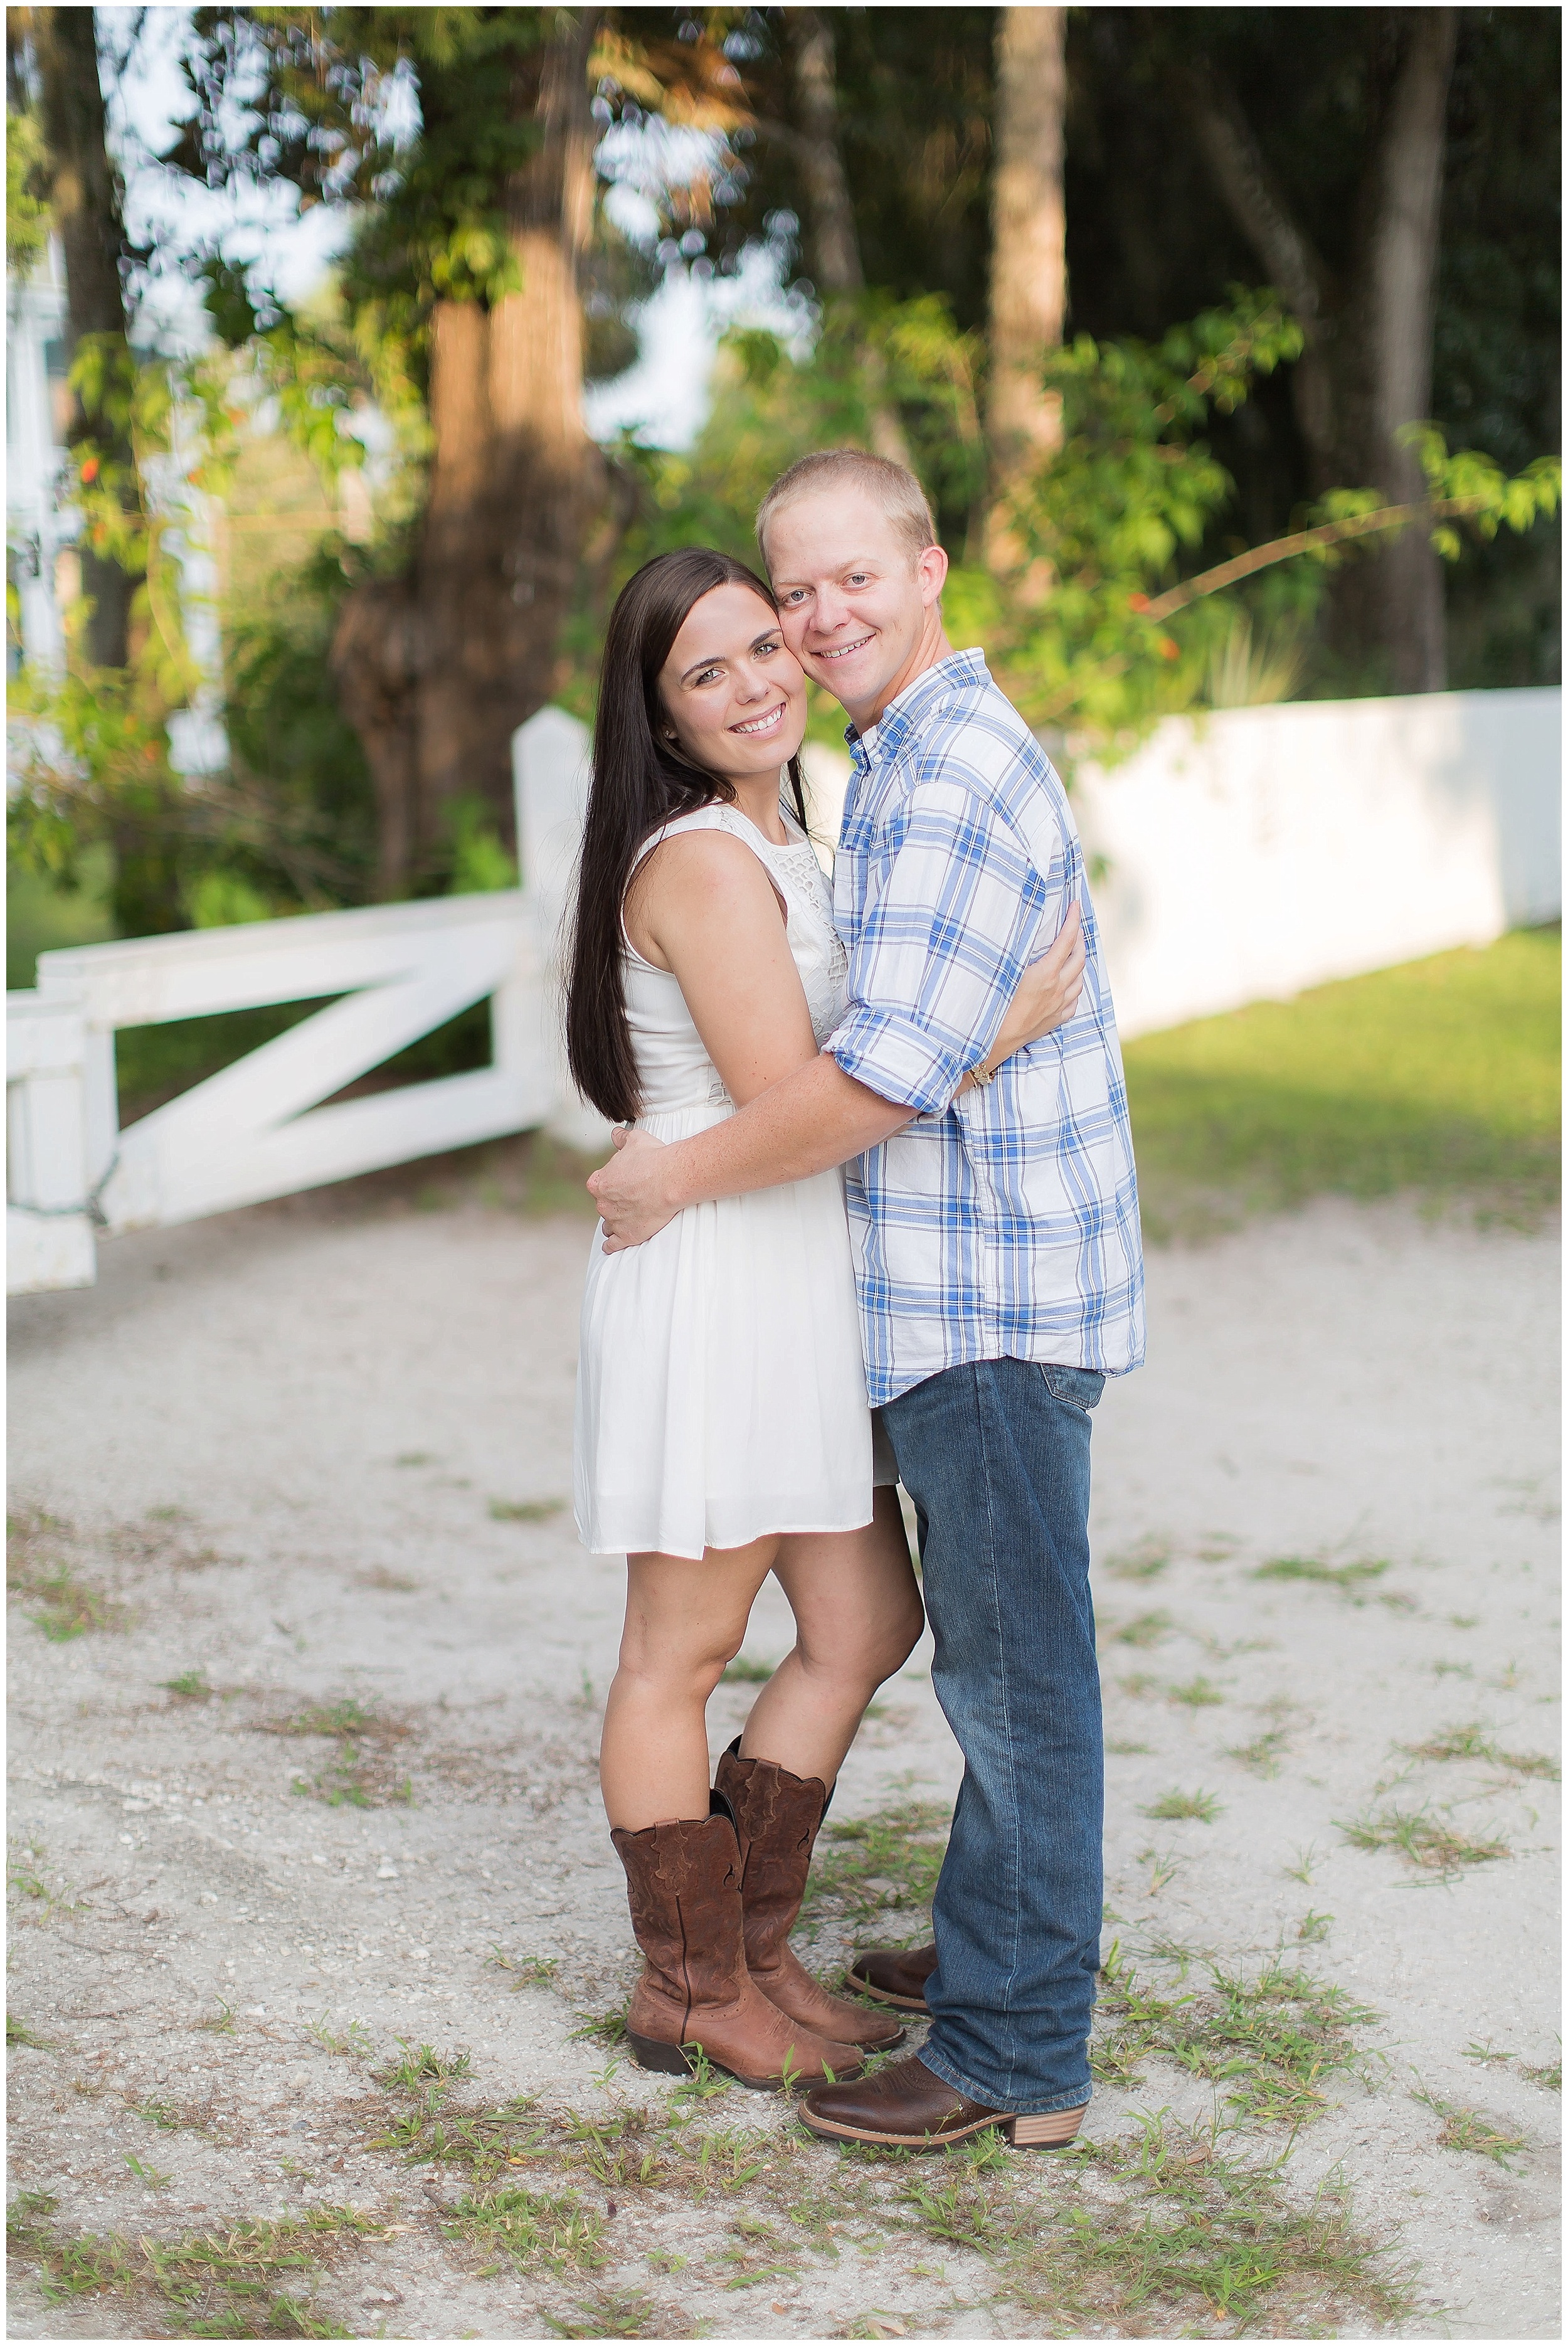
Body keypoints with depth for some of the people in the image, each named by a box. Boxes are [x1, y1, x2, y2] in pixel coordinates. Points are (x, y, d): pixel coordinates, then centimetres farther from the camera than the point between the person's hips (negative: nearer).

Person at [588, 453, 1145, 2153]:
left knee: (1012, 1665, -3)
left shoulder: (958, 769, -19)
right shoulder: (914, 761, 16)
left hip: (992, 1298, -10)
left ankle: (1015, 2050, 6)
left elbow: (890, 1073, -25)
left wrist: (679, 1177, -14)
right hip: (971, 1292, 10)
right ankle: (1011, 1946, 34)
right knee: (990, 1649, 20)